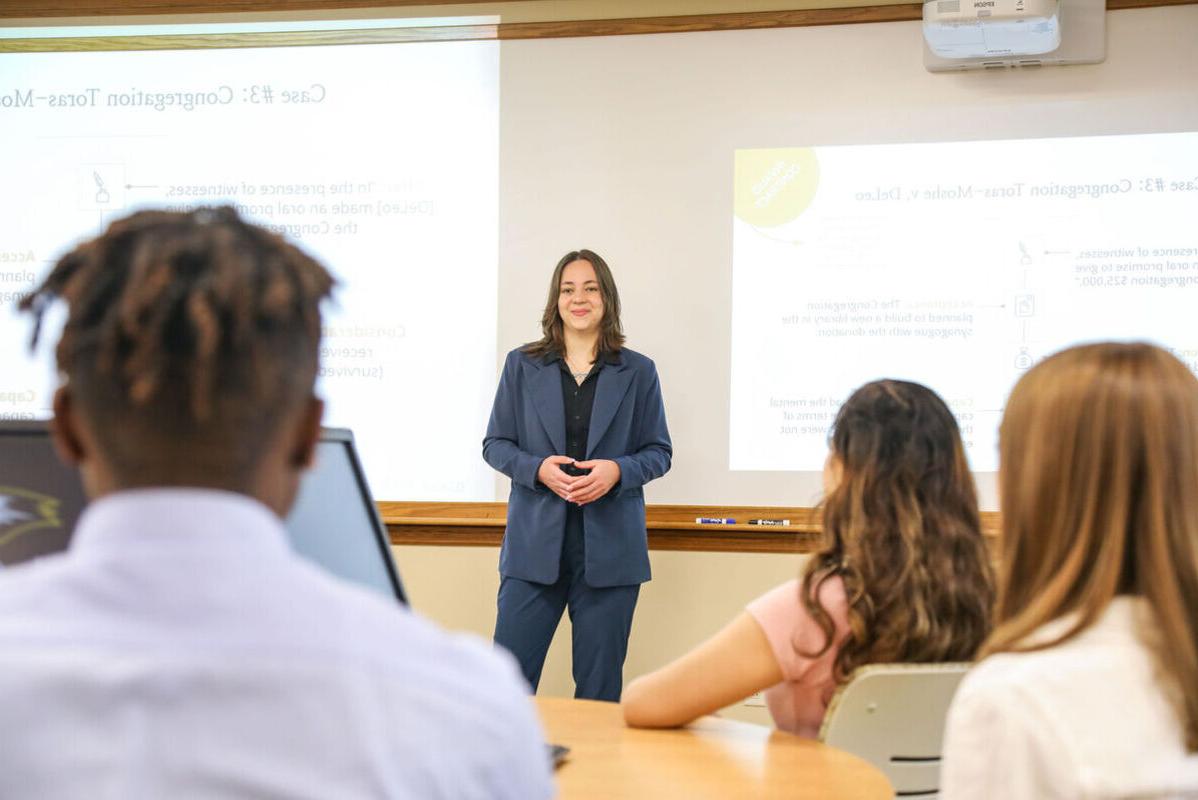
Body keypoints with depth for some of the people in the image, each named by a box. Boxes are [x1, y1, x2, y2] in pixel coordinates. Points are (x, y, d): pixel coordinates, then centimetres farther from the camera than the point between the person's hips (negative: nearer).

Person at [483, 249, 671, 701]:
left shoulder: (637, 372, 6)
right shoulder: (523, 366, 7)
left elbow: (659, 452, 8)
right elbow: (495, 444, 8)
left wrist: (617, 471, -12)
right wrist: (538, 469, -11)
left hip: (609, 546, 0)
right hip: (536, 543, 0)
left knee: (600, 688, 5)